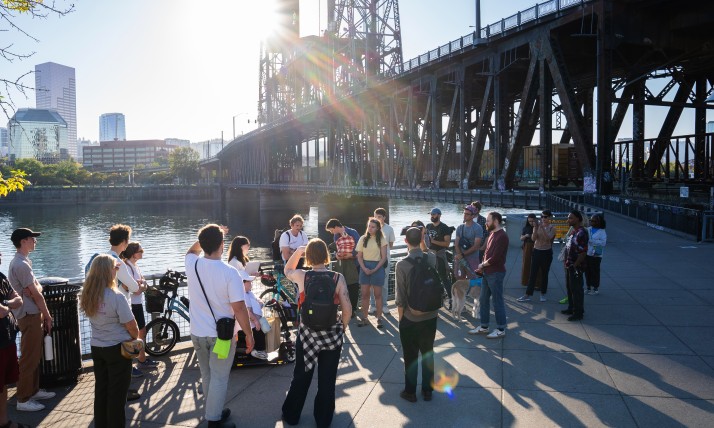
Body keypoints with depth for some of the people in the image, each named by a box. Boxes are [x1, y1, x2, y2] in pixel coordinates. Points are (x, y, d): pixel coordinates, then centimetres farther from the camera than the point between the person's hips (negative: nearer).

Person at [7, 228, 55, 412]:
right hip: (30, 316, -10)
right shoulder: (21, 265, -20)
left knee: (34, 356, 18)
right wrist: (48, 315, -7)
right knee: (29, 358, -3)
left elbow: (37, 288, 9)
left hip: (32, 315, 10)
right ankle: (23, 400, 5)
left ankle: (33, 390, 29)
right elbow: (36, 294, -17)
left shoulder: (22, 262, 13)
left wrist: (35, 288, -15)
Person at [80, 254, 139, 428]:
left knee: (101, 390, 19)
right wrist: (135, 338, 2)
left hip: (96, 348, 7)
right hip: (117, 349, -7)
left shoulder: (87, 295, -5)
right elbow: (131, 326, -17)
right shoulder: (116, 297, -24)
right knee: (117, 393, 6)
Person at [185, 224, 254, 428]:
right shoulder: (230, 272, -22)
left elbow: (192, 250, 20)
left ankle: (213, 411, 38)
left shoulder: (192, 265, -8)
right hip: (221, 334, -5)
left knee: (207, 376, 22)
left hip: (198, 333, 5)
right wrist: (249, 334, -10)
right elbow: (239, 308, -21)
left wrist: (208, 235, 20)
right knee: (219, 378, 9)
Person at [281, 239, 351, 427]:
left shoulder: (301, 276, -10)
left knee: (301, 376, 18)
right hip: (332, 334, 0)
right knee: (327, 379, 14)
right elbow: (347, 310, -10)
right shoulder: (338, 278, -11)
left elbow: (287, 270, 15)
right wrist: (342, 328, 6)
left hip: (307, 333, 1)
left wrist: (297, 251, 11)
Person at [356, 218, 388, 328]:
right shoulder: (363, 238, 3)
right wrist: (364, 268, -10)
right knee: (364, 294, 4)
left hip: (377, 267, -2)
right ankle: (364, 318, 12)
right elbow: (359, 256, 4)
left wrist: (374, 269, -12)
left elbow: (384, 257, -5)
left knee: (378, 295, 3)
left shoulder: (382, 239, -3)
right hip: (364, 267, 2)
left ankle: (379, 318, 10)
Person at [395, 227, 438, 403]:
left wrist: (401, 318, 2)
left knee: (410, 356, 11)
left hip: (410, 318, -3)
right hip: (430, 316, 3)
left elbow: (400, 297, -14)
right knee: (428, 354, 17)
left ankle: (410, 392, 24)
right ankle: (427, 390, 28)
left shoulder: (402, 264, -17)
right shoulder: (432, 258, -8)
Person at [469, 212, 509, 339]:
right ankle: (483, 327, 24)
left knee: (497, 301, 0)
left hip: (496, 273, -9)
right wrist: (483, 266, 3)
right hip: (487, 272, 9)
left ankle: (501, 329, 11)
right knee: (483, 299, 13)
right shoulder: (492, 234, 12)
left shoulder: (502, 236, -17)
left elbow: (495, 257, -21)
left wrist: (482, 265, -6)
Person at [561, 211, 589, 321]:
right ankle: (571, 308, 32)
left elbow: (583, 252, -23)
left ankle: (578, 313, 9)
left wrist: (575, 265, -19)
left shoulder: (581, 233, -20)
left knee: (576, 289, -1)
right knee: (569, 287, 19)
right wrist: (566, 262, 13)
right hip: (569, 266, 10)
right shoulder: (573, 231, 11)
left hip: (576, 267, -10)